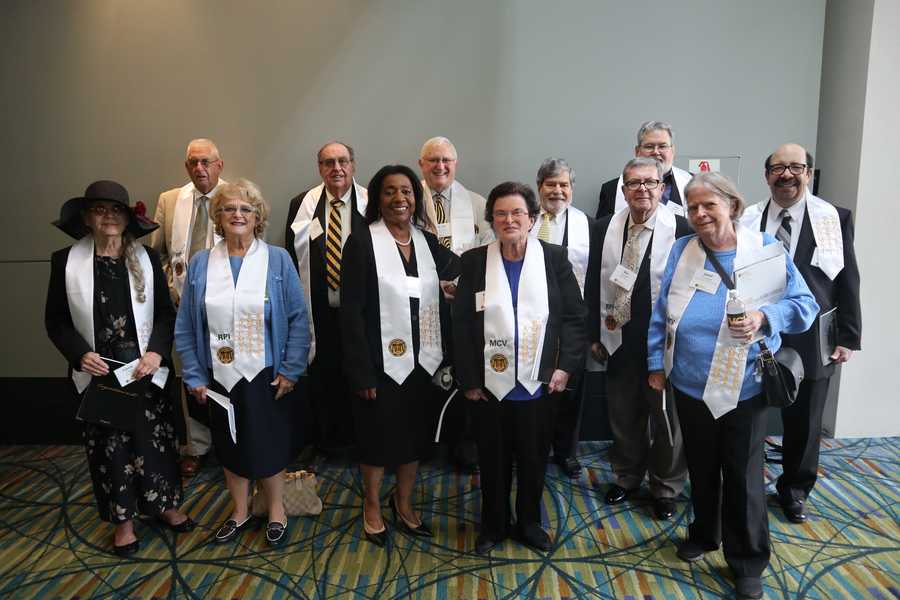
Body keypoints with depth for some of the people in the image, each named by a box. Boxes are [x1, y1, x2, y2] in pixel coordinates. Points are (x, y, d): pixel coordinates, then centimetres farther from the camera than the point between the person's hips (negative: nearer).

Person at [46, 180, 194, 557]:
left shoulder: (146, 258, -1)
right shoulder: (65, 261, -4)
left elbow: (167, 312, 0)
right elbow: (56, 321, 1)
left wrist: (156, 352, -14)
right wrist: (80, 354, -15)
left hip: (146, 368, 1)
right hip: (98, 371, 0)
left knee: (155, 437, 12)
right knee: (109, 444, 12)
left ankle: (165, 504, 34)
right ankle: (123, 519, 30)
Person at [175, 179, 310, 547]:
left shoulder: (278, 260, -6)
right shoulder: (200, 264, 1)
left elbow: (298, 319, -7)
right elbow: (185, 327, 3)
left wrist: (290, 370, -11)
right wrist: (194, 377, -1)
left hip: (266, 375, -2)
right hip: (220, 377, 3)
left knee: (268, 444, 10)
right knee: (230, 446, 16)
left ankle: (276, 510, 34)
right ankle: (239, 512, 39)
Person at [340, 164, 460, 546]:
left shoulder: (427, 241, 5)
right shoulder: (362, 242, -10)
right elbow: (351, 311, -13)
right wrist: (361, 372, -15)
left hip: (422, 359, 5)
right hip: (382, 361, -4)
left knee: (415, 435, 17)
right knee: (377, 436, 12)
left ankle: (404, 503, 39)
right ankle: (372, 507, 36)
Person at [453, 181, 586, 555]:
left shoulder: (554, 258, -2)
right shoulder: (474, 261, -2)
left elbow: (574, 316, 0)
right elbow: (461, 324, -2)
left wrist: (566, 366, -7)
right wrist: (468, 380, -5)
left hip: (538, 383, 0)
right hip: (489, 385, 0)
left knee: (534, 459, 16)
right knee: (492, 460, 15)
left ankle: (529, 523, 39)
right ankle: (493, 524, 37)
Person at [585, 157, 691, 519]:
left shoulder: (680, 229, -11)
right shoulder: (605, 228, 0)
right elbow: (594, 284, 4)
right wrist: (595, 335, 3)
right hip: (620, 341, 3)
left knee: (666, 416, 13)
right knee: (622, 415, 17)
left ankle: (666, 488, 34)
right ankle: (627, 477, 40)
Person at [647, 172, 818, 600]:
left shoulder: (765, 247, -6)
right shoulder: (681, 251, 0)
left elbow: (805, 304, -5)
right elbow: (662, 312, 4)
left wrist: (764, 318, -24)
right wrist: (656, 364, 5)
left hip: (744, 387, -2)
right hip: (690, 385, 3)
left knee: (743, 476, 8)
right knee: (701, 468, 19)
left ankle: (747, 563, 28)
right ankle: (704, 533, 42)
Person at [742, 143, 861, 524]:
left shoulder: (835, 219, -1)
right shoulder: (746, 221, -3)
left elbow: (847, 282, 1)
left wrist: (848, 336, -2)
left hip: (811, 341, 1)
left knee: (804, 421, 15)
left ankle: (794, 489, 37)